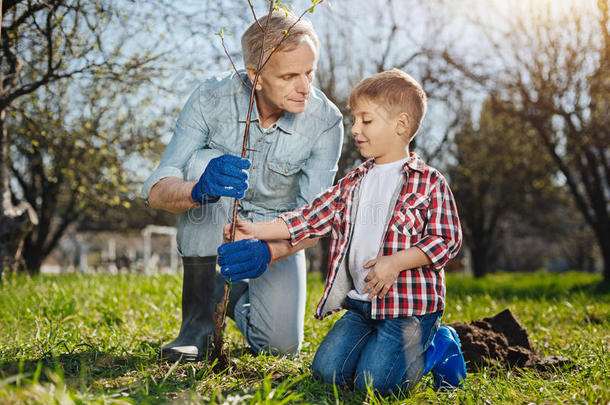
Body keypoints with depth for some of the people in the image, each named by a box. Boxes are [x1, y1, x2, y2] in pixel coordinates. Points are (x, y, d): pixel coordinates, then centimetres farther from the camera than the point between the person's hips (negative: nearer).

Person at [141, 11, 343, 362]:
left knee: (281, 343, -18)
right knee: (203, 160, -32)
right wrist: (198, 190, -51)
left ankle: (236, 296, 20)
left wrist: (268, 252, -44)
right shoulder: (212, 98, -23)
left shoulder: (326, 122, -22)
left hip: (277, 235, 0)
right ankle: (199, 317, -24)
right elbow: (156, 191, -27)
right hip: (211, 226, 0)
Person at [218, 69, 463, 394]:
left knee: (373, 381, -15)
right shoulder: (353, 183, 13)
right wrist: (257, 231, 1)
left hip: (409, 304, -6)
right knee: (327, 370, -3)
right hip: (360, 302, 6)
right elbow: (312, 217, 9)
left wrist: (395, 262, -20)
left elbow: (447, 239, -9)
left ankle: (437, 348, 9)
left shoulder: (428, 183, -5)